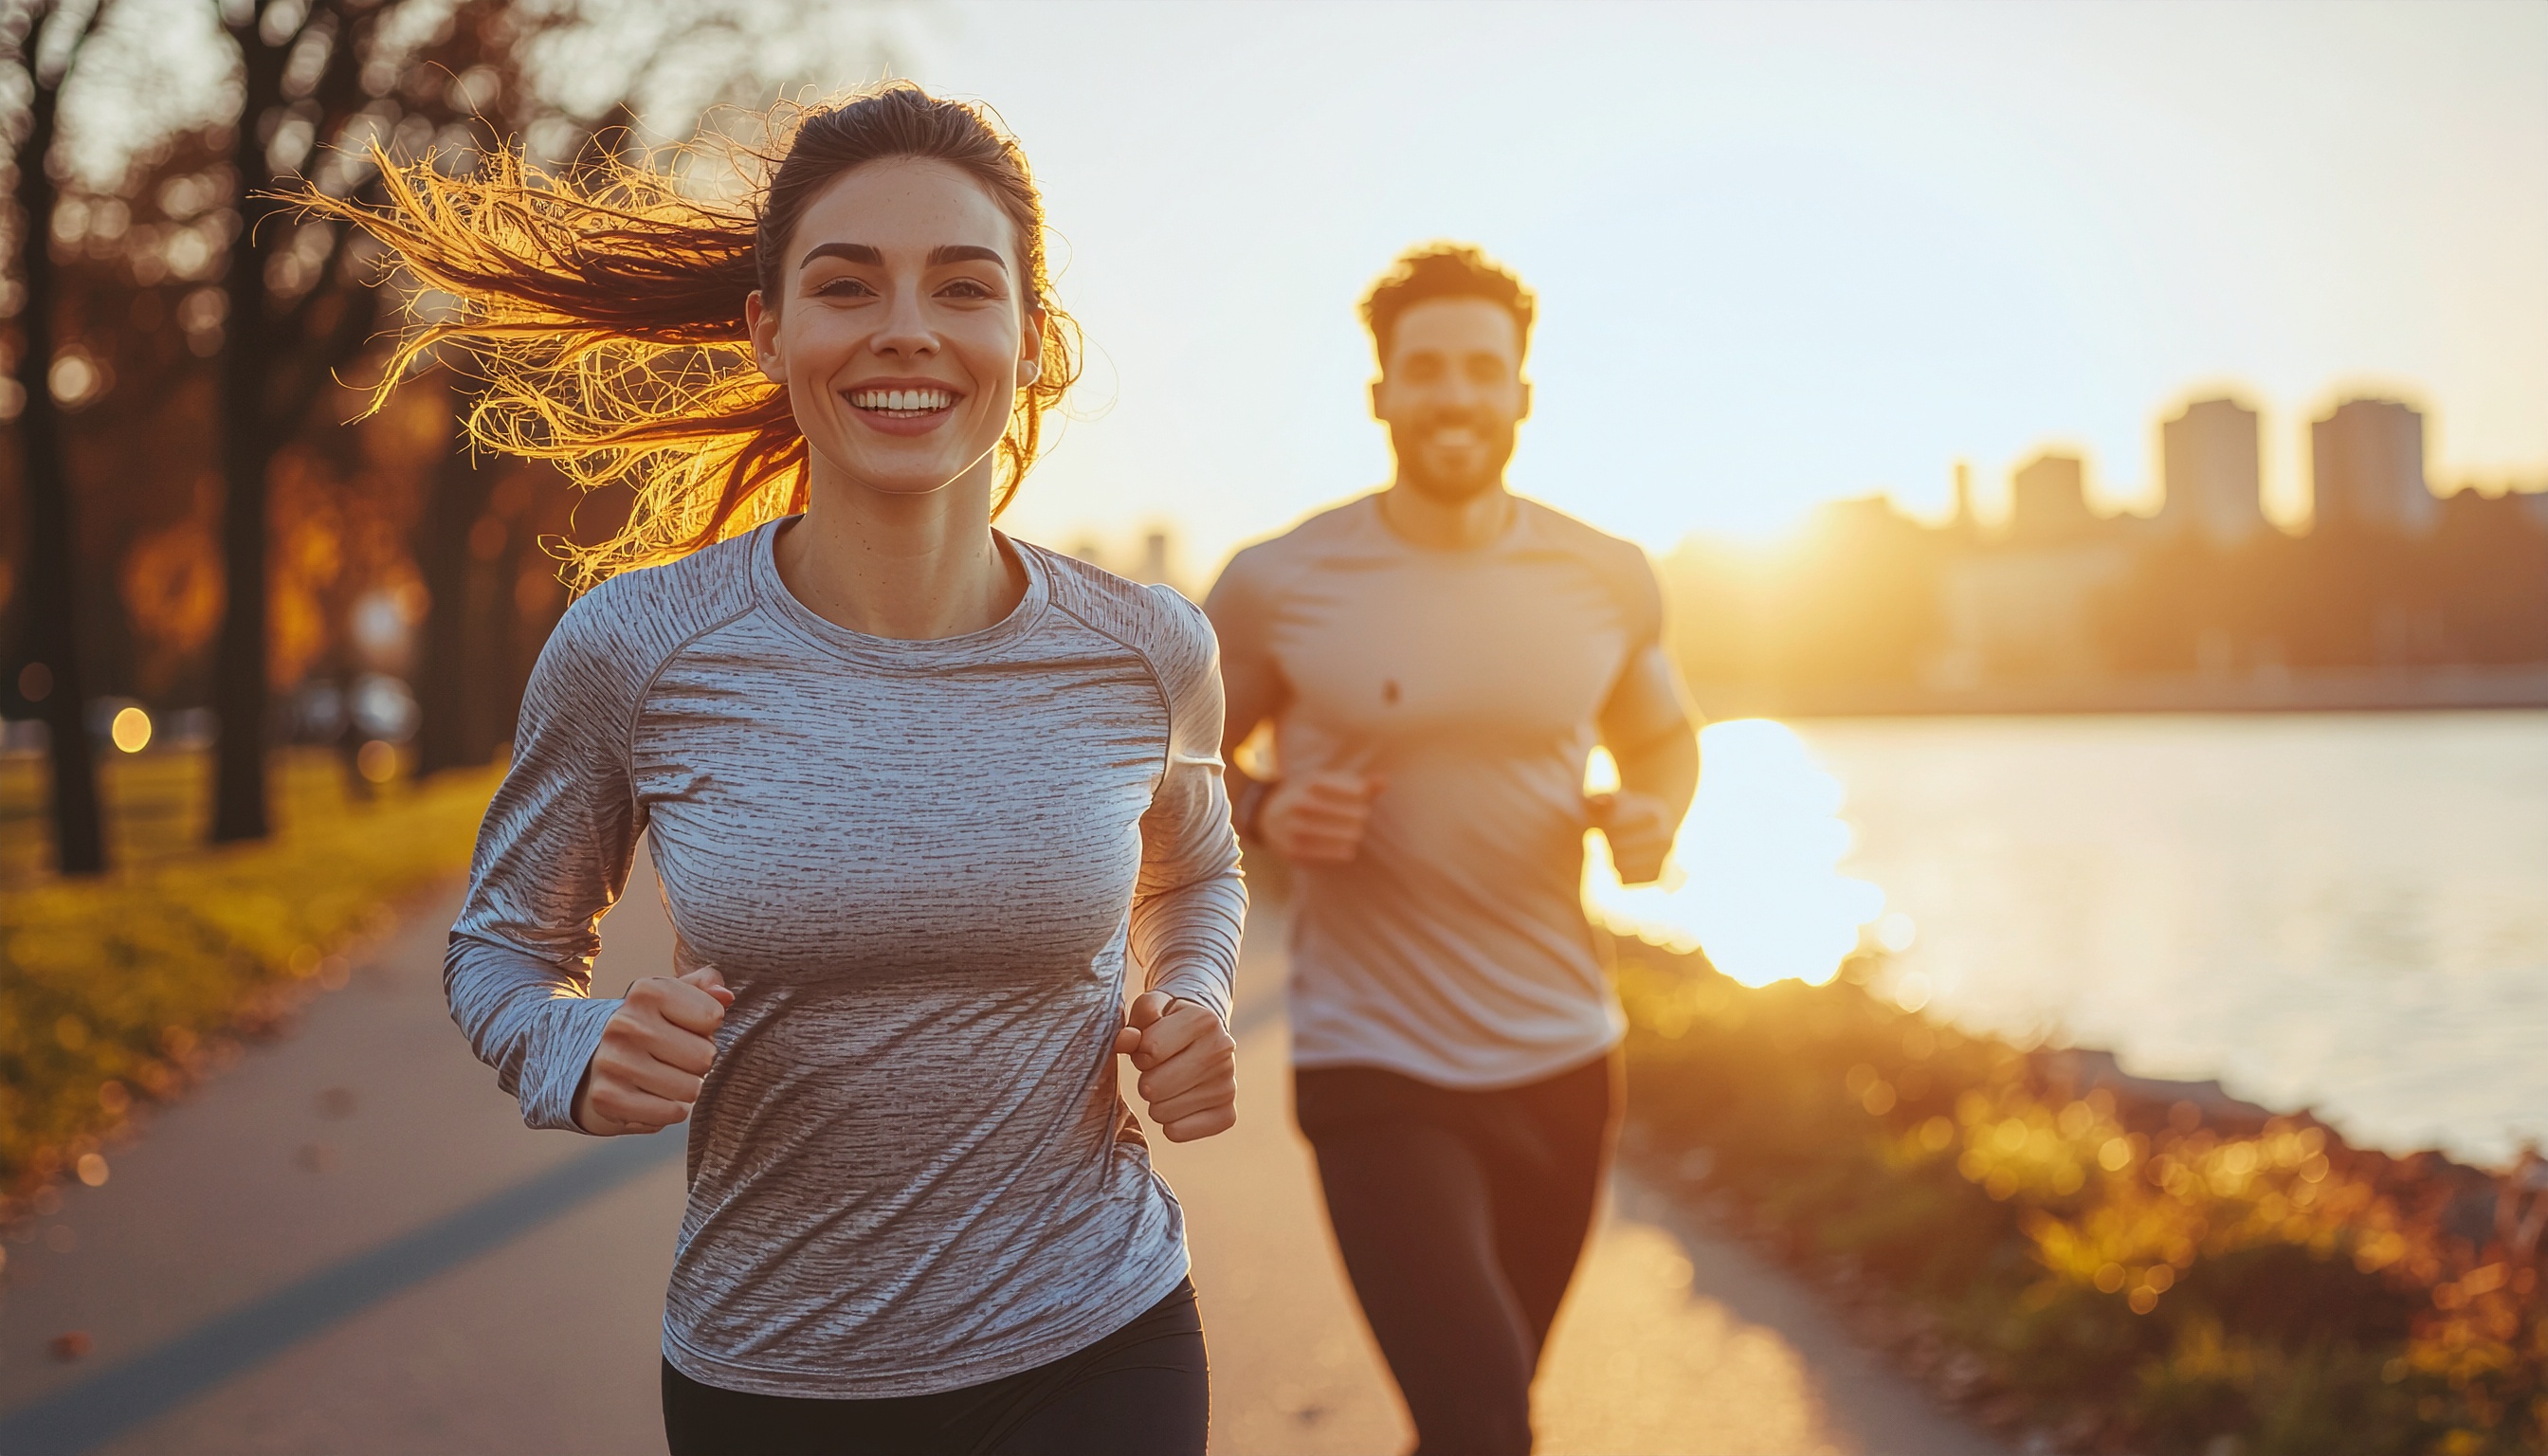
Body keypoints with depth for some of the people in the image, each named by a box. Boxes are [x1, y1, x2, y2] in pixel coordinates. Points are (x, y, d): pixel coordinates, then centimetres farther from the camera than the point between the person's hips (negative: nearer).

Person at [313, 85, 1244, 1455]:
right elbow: (502, 944, 3)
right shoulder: (629, 647, -13)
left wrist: (1194, 1005, -5)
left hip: (1093, 1346, 0)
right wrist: (586, 1056, -18)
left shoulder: (1146, 651, -7)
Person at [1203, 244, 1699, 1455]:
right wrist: (1262, 812, -16)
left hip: (1563, 1056, 4)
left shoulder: (1607, 581, 1)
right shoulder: (1276, 585, -8)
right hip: (1374, 1069, -4)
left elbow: (1663, 736, 19)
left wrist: (1654, 813, -4)